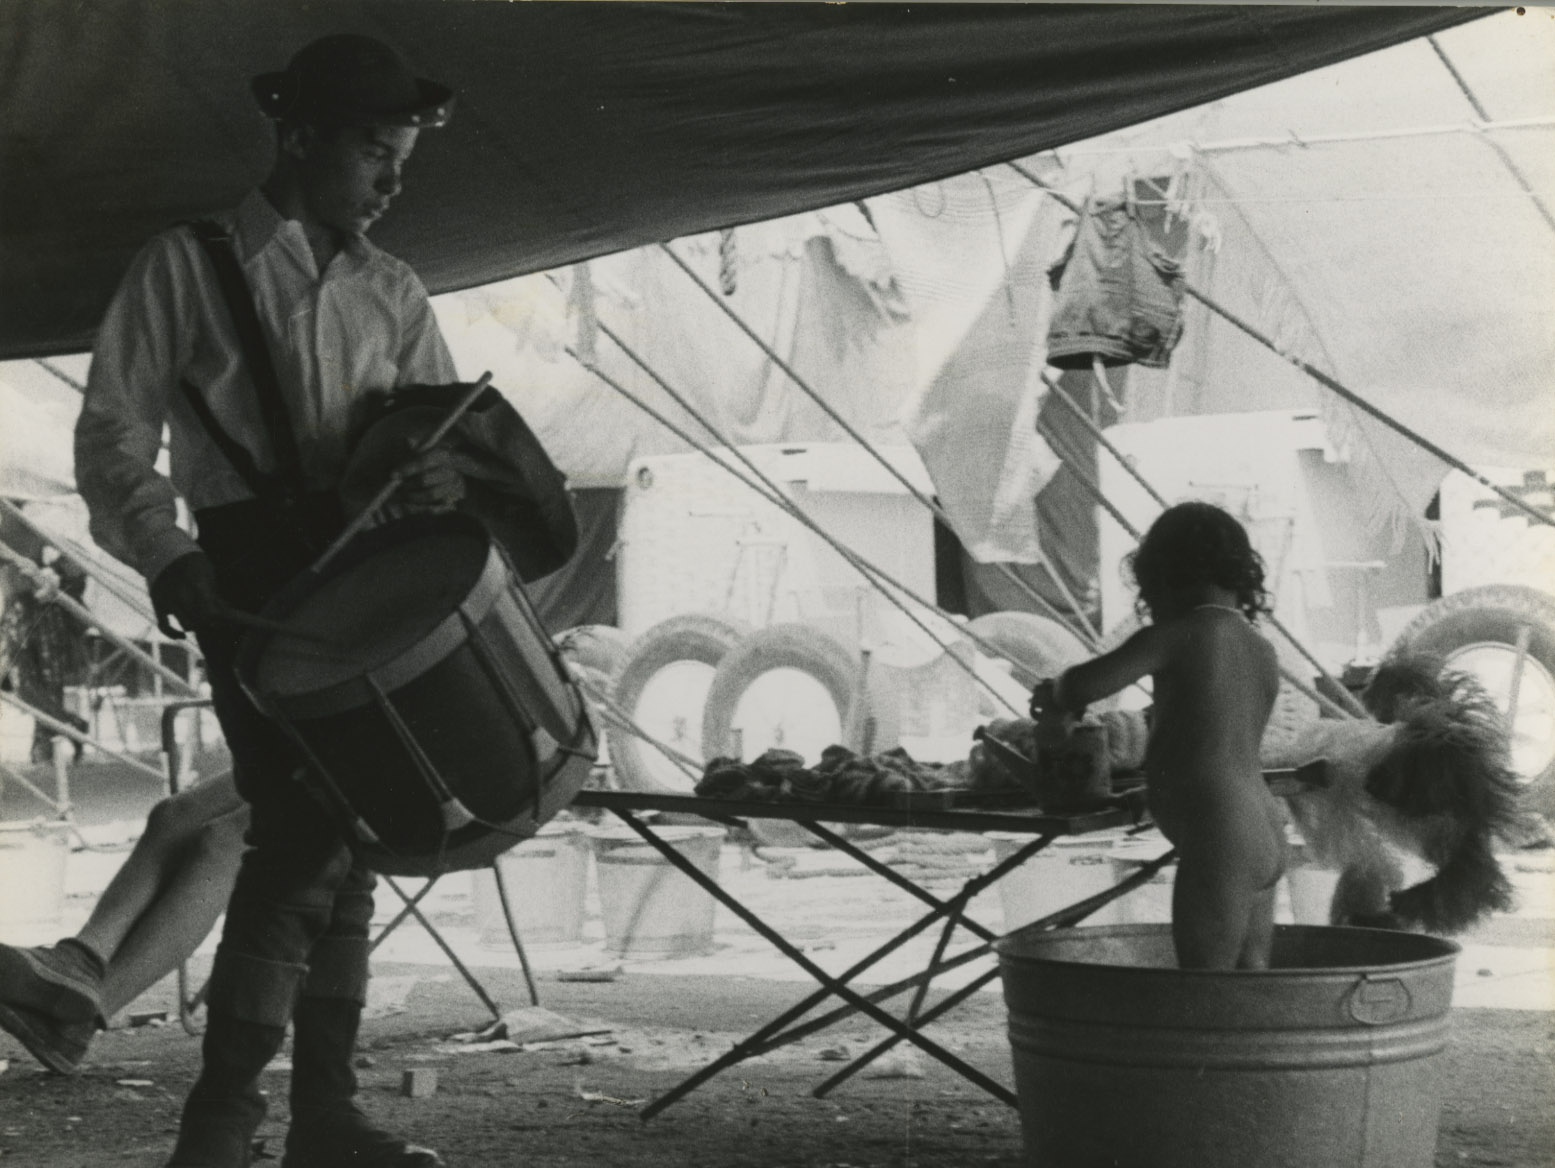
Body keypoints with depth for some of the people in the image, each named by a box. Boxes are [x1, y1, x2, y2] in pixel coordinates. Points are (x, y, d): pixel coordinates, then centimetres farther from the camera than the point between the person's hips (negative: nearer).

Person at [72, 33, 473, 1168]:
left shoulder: (393, 293, 17)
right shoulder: (185, 266, 3)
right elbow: (116, 434, -3)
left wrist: (450, 470, -14)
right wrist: (170, 559, -18)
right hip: (254, 572, -5)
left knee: (346, 825, 4)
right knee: (301, 818, -16)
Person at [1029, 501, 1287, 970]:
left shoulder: (1181, 634, -10)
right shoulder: (1263, 651, 13)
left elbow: (1088, 683, -14)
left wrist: (1053, 698, 8)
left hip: (1216, 839, -8)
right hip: (1264, 832, 8)